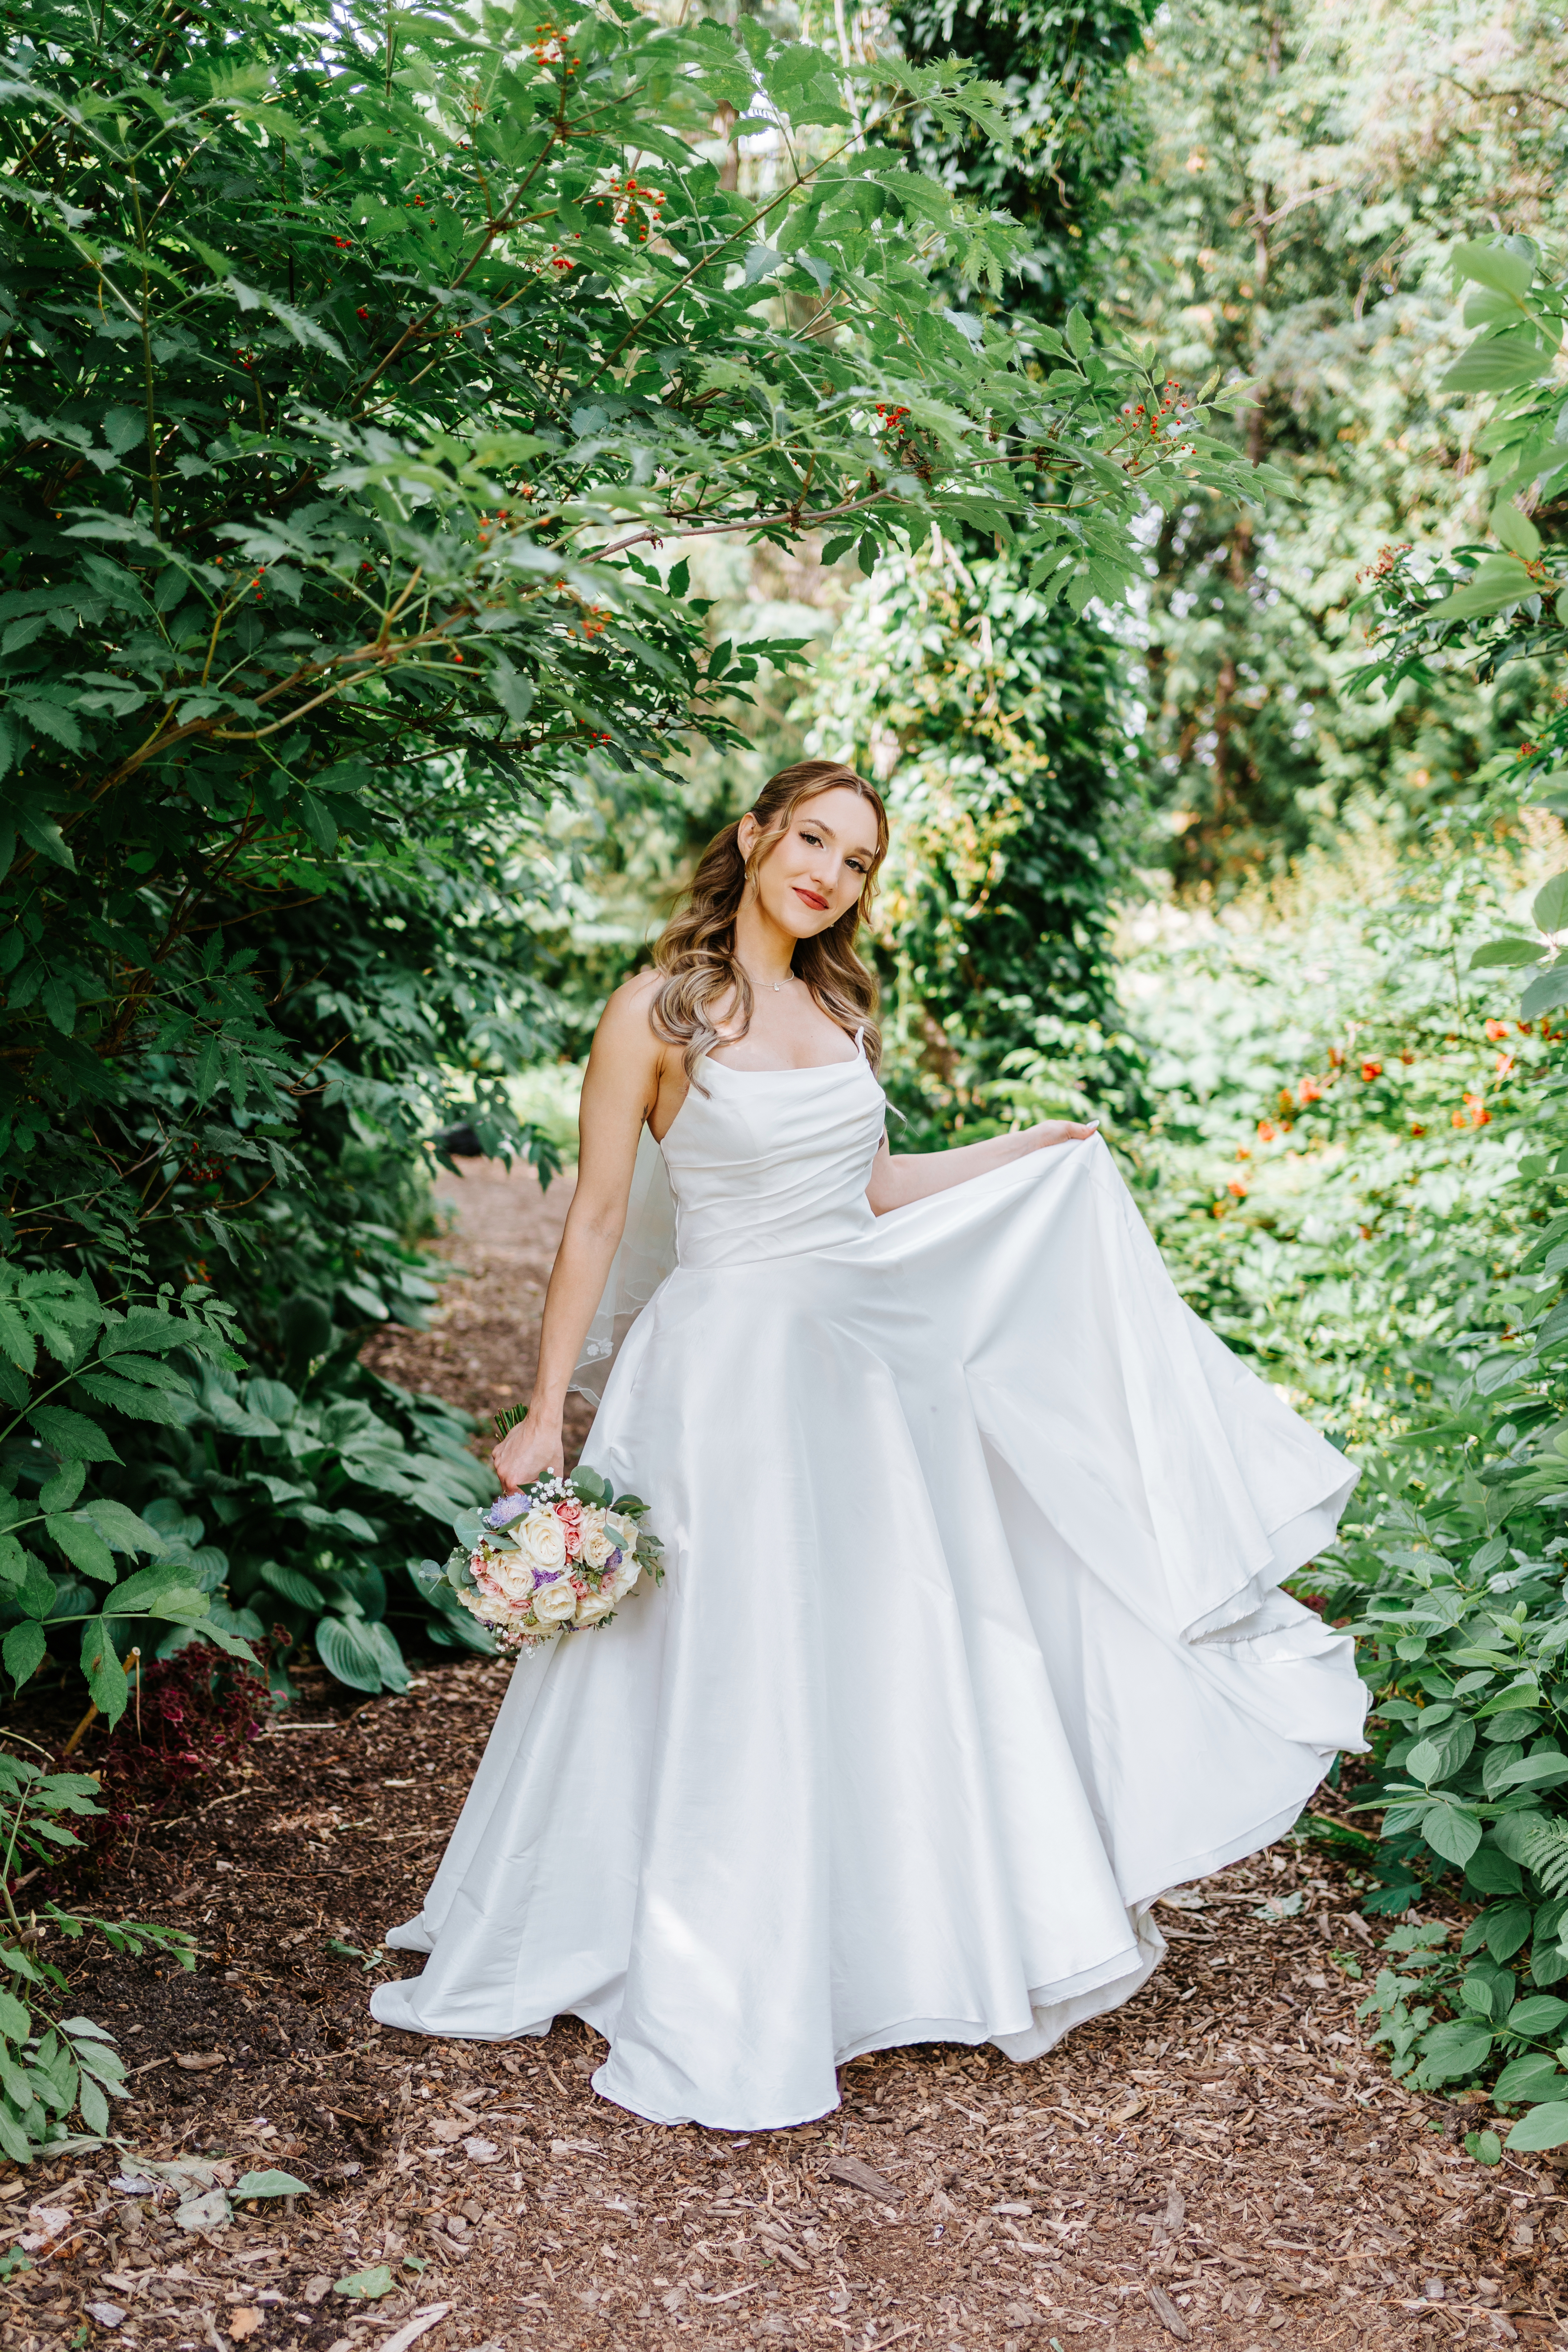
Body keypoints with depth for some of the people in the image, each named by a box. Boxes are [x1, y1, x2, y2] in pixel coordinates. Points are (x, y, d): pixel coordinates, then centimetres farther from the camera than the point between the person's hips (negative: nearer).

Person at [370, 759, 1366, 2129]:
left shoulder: (842, 1008, 9)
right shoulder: (657, 1012, -8)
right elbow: (597, 1220, -7)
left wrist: (1038, 1153, 21)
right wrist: (546, 1413, -9)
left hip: (867, 1368, 6)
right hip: (728, 1377, -6)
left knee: (897, 1661, 14)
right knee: (728, 1691, 0)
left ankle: (861, 1963, 33)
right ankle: (723, 2027, 16)